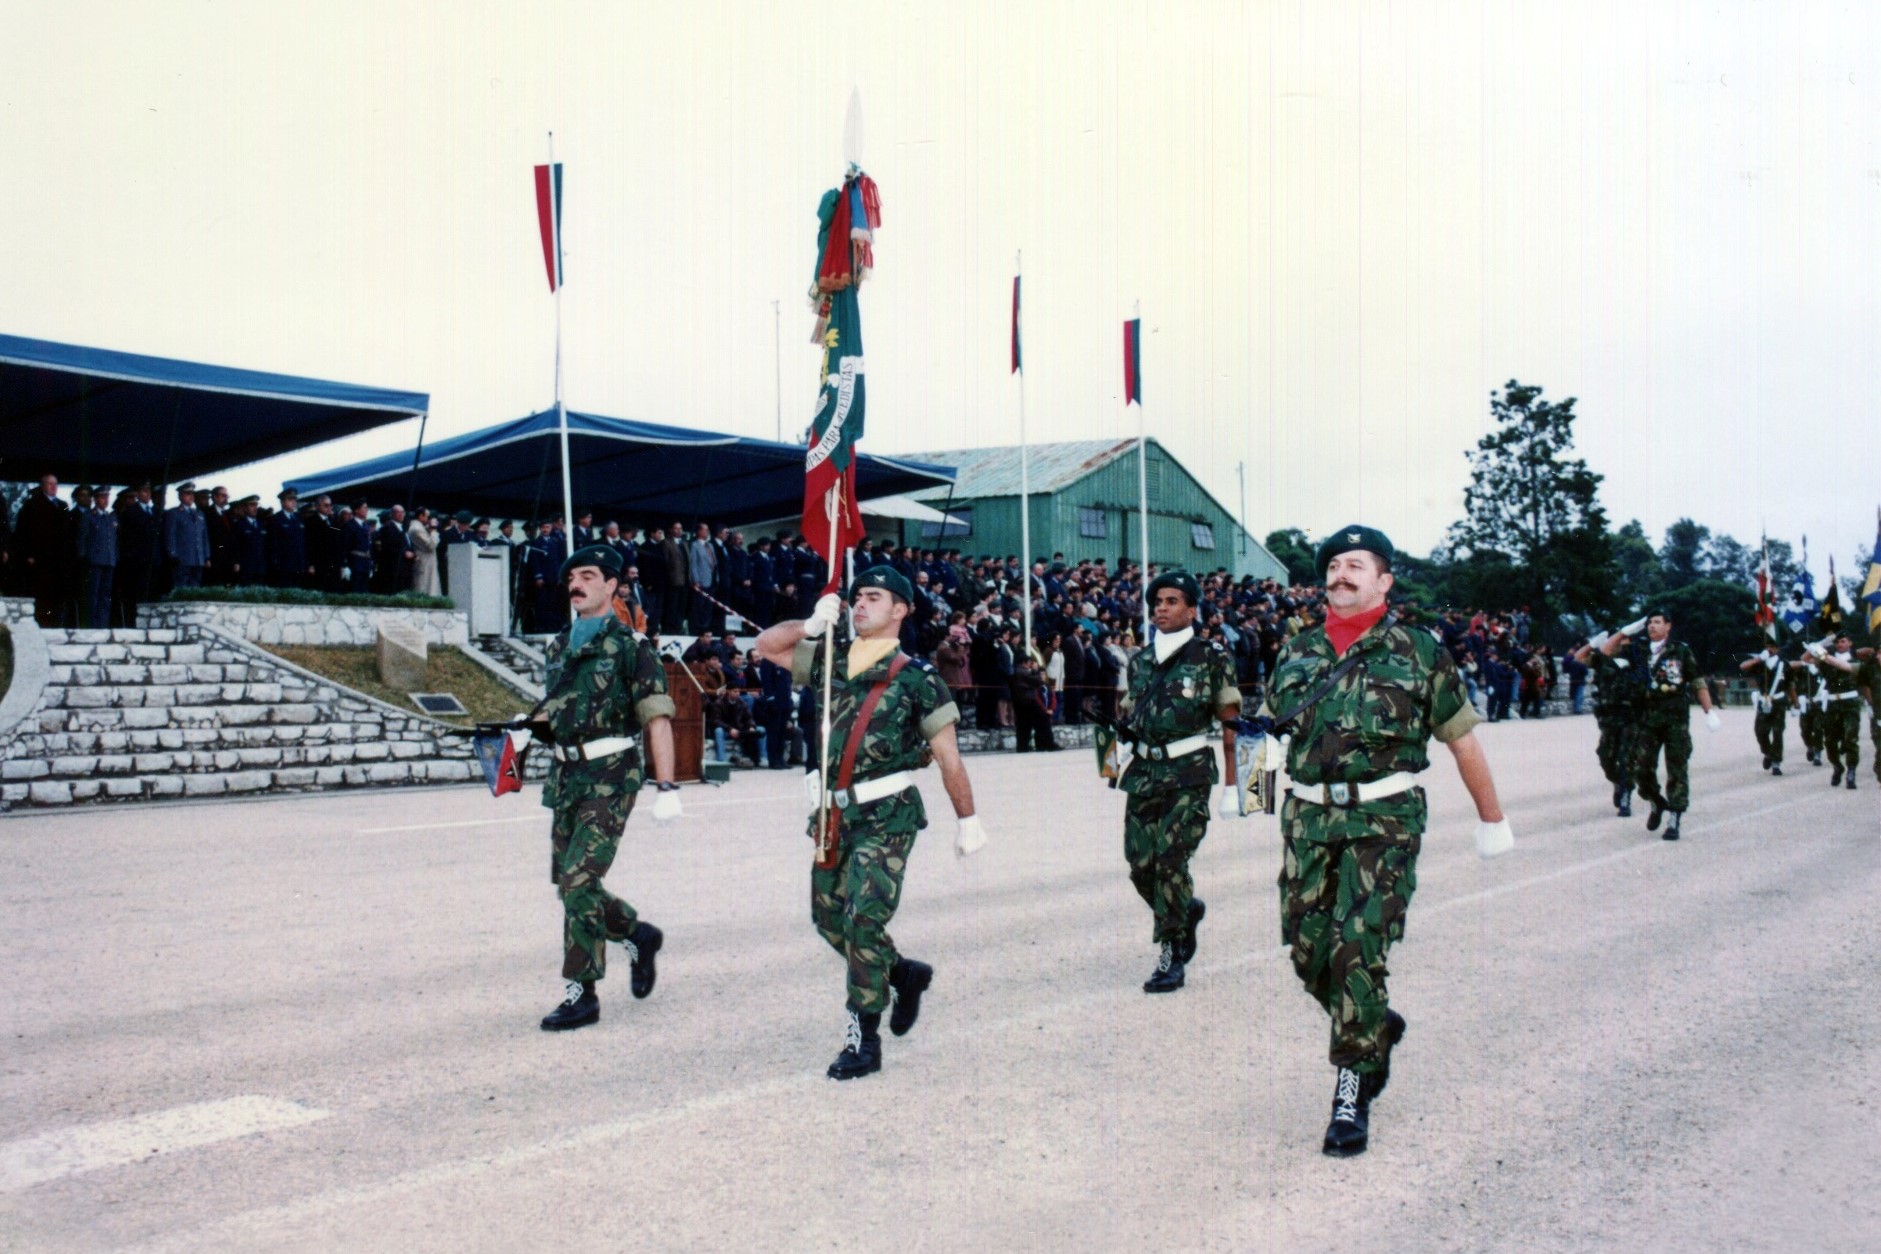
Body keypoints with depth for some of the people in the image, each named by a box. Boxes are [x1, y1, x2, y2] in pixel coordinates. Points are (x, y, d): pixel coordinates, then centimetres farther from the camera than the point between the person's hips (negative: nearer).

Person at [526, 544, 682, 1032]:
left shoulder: (629, 644, -6)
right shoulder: (561, 644, 14)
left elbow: (657, 717, -10)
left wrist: (666, 786, -15)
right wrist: (531, 730, 5)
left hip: (610, 776, -7)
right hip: (567, 773, 7)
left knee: (578, 881, -12)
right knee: (569, 882, 8)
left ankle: (581, 995, 4)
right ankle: (638, 936, 27)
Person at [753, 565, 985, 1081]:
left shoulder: (916, 675, -4)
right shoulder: (833, 663, 10)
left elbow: (948, 757, -2)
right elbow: (766, 645, 14)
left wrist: (967, 819, -1)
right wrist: (813, 624, 0)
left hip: (887, 813, -6)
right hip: (837, 812, 6)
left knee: (863, 920, -12)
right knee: (828, 917, 12)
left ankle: (863, 1039, 0)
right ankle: (903, 974, 36)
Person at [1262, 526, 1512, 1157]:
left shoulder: (1416, 651, 3)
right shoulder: (1297, 653, 13)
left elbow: (1462, 737, 8)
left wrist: (1491, 819, 12)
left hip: (1383, 819, -4)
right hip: (1308, 816, 4)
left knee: (1357, 953, -11)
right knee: (1309, 953, 4)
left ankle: (1353, 1094, 1)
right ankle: (1375, 1025, 34)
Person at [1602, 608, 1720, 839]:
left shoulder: (1681, 651, 2)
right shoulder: (1638, 650, 10)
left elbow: (1698, 682, 4)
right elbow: (1606, 651, 11)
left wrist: (1709, 711, -1)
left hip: (1676, 718, -3)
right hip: (1647, 718, 3)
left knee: (1677, 771, -2)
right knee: (1641, 769, 1)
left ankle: (1673, 820, 2)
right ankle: (1657, 803, 27)